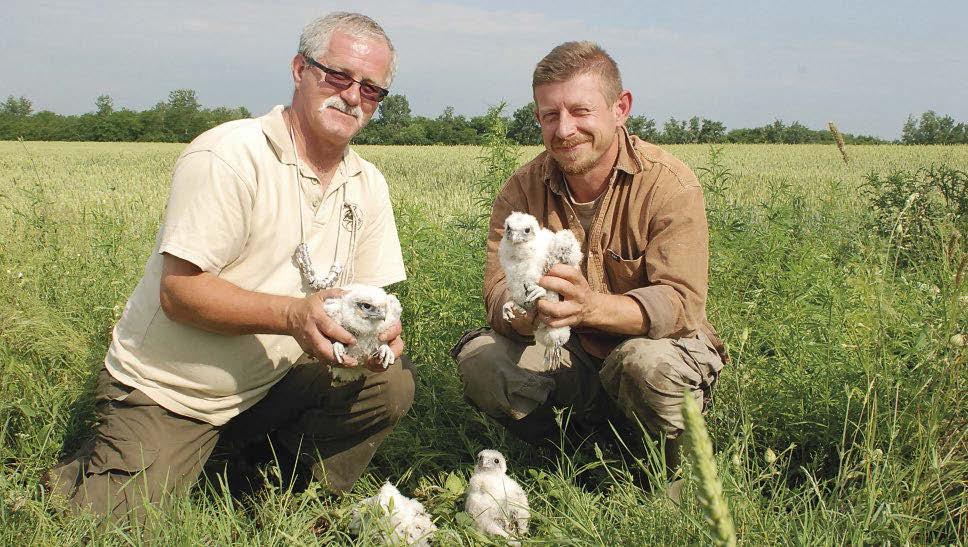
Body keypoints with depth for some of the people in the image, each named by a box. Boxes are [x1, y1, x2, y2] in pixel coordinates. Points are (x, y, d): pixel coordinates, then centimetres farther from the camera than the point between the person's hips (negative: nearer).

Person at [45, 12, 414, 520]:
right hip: (165, 394, -5)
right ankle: (84, 474, 21)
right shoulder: (228, 156, -18)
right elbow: (179, 292, -22)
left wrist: (378, 331, -22)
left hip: (269, 388, 5)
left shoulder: (368, 186, 4)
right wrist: (292, 314, -35)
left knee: (391, 381, -15)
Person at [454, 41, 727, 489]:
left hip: (662, 345, -3)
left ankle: (677, 475, -4)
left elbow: (681, 302, -25)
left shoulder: (669, 185, -16)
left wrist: (591, 306, -45)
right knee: (479, 356, -21)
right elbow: (498, 293, -14)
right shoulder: (522, 190, -5)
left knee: (646, 360, -36)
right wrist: (529, 310, -41)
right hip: (570, 360, 3)